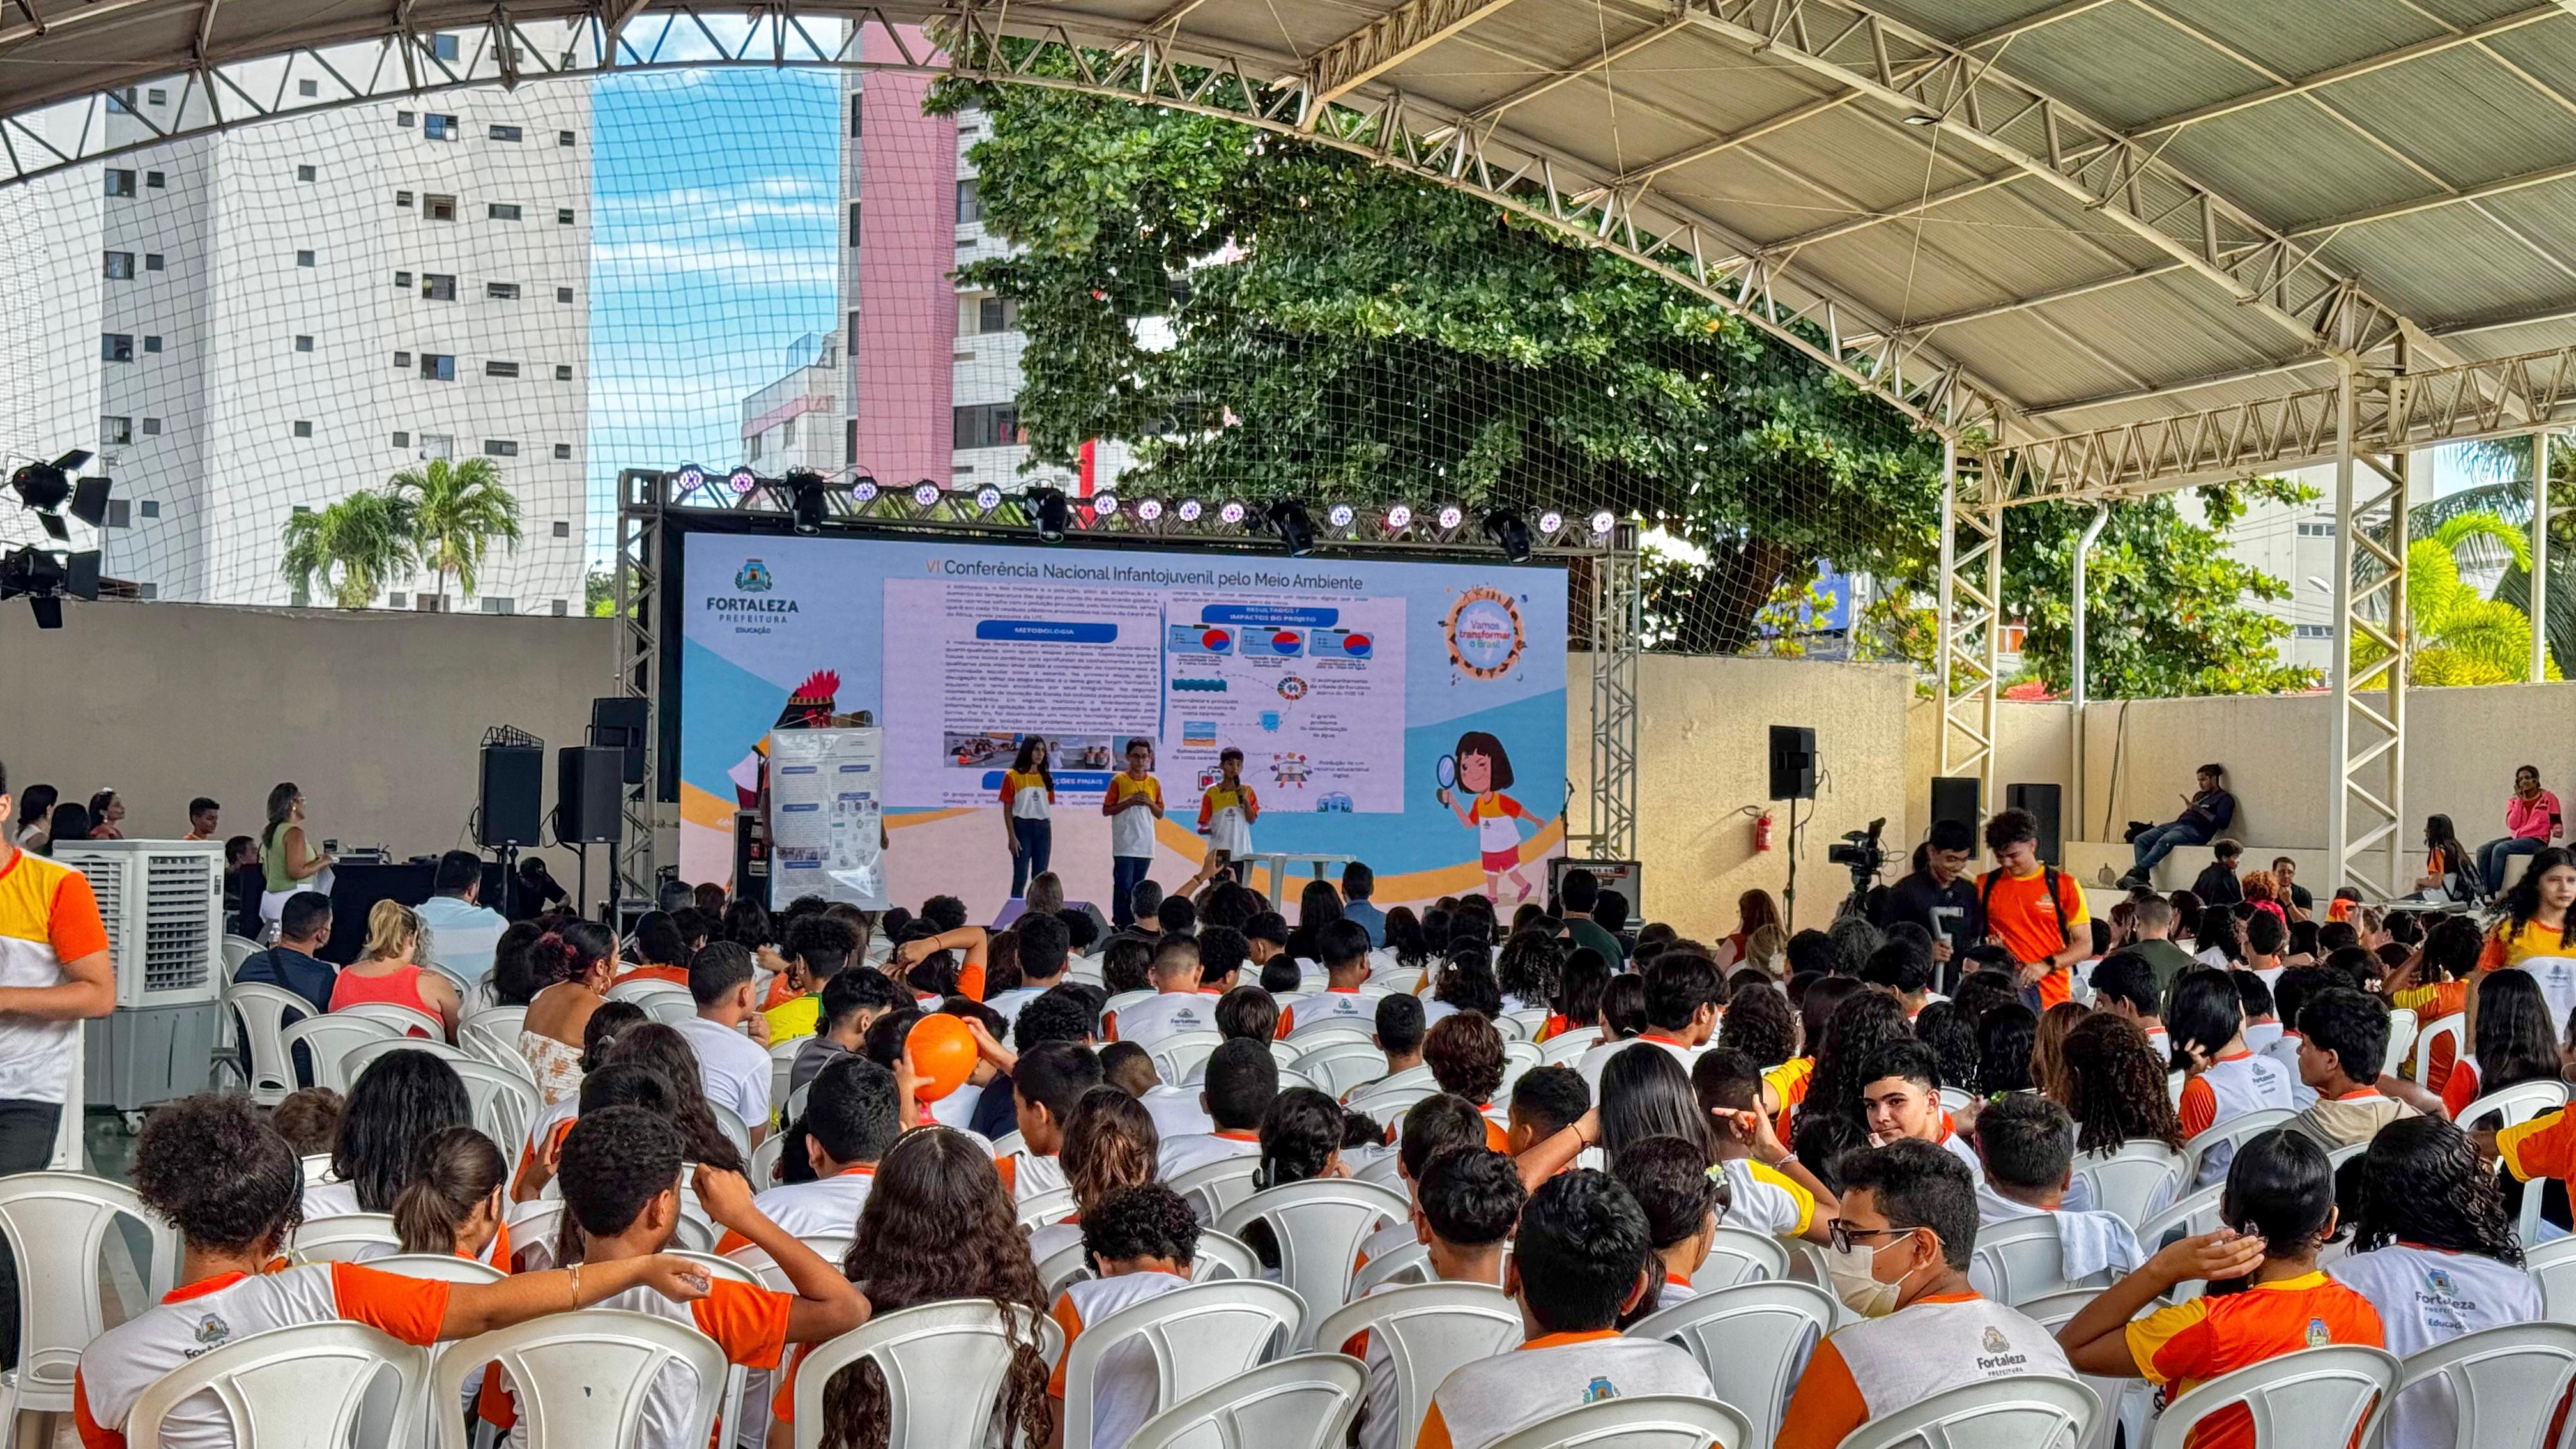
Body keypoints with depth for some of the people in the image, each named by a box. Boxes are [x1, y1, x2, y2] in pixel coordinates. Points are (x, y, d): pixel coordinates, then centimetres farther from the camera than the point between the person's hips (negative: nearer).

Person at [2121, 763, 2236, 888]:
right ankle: (2142, 878, -24)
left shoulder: (2224, 798, 4)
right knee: (2140, 840, -12)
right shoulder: (2199, 795, 30)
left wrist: (2200, 810, -14)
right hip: (2179, 825, 9)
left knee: (2165, 840, -37)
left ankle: (2137, 871, -41)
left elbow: (2223, 823, -11)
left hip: (2196, 831, -9)